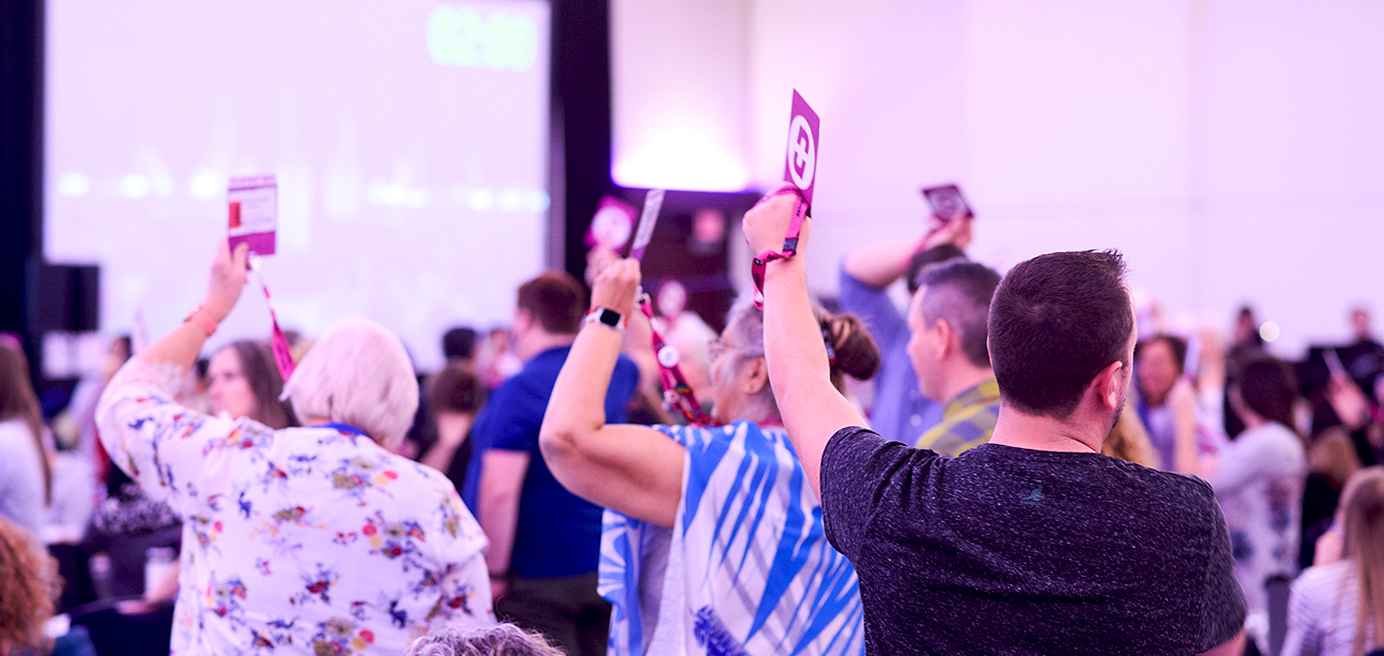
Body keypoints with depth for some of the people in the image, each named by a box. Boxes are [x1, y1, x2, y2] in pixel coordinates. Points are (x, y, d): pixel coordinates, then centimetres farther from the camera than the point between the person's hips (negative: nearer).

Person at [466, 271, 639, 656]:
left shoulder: (519, 390, -16)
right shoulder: (612, 375, 6)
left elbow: (498, 491, -24)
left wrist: (494, 572, -16)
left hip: (537, 578, -7)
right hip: (604, 570, 7)